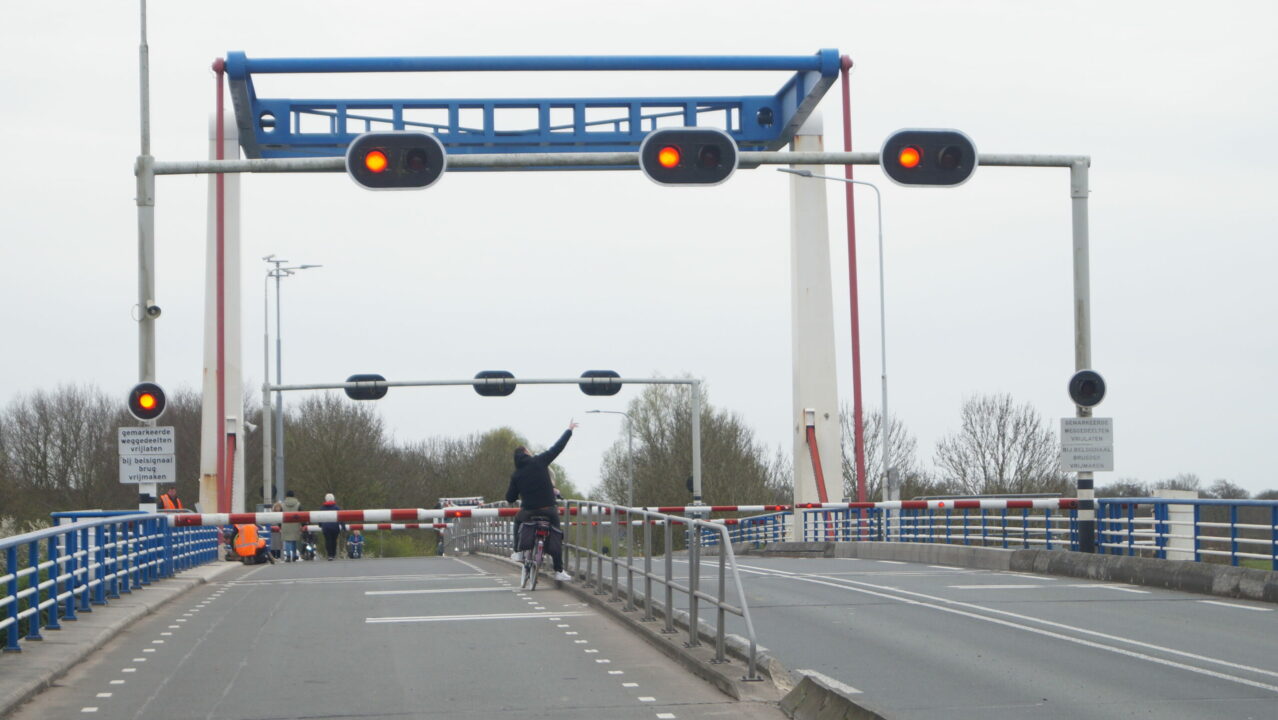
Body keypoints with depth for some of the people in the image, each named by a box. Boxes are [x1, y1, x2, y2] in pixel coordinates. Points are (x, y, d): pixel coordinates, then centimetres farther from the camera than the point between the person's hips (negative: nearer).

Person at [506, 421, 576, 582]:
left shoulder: (516, 475, 5)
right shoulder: (539, 462, -2)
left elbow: (510, 498, 7)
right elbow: (558, 447, 0)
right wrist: (569, 430, 12)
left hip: (528, 511, 2)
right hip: (549, 510, -2)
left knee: (517, 520, 33)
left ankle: (517, 551, 26)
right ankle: (559, 570, 7)